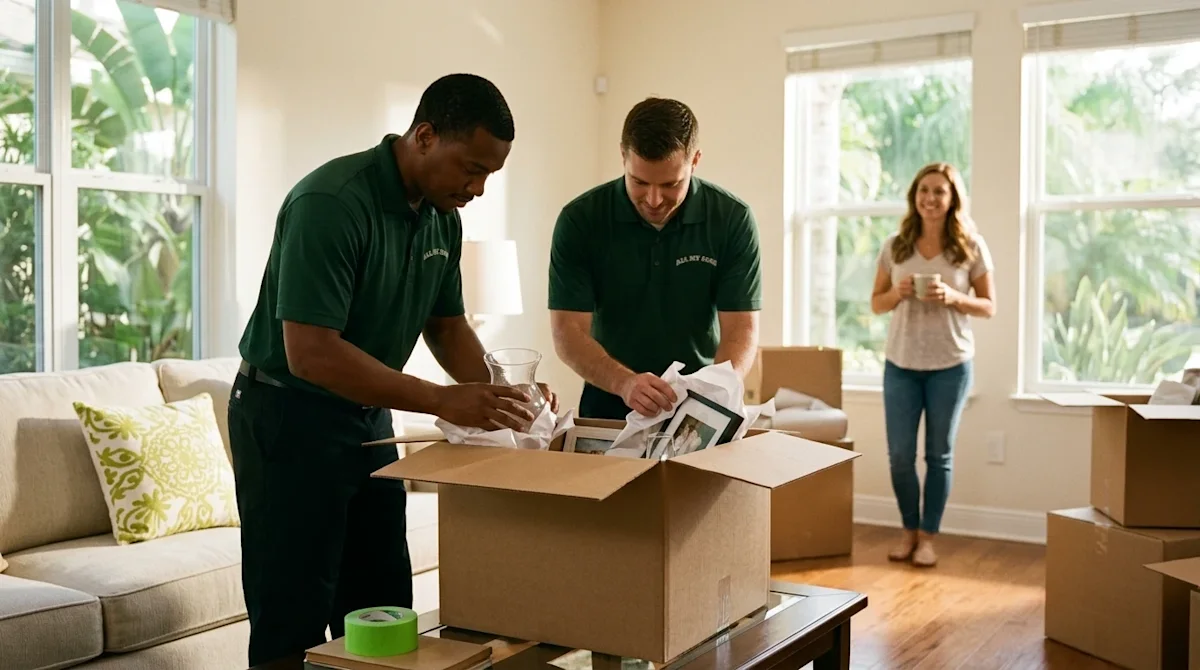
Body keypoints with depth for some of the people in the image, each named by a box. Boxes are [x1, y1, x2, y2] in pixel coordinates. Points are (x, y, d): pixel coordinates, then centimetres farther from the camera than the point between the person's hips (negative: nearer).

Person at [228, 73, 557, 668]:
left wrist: (499, 394, -6)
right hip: (289, 417, -8)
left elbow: (446, 326, 12)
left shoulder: (442, 217, 1)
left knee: (385, 612, 12)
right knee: (294, 622, 0)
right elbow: (311, 353, -29)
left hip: (367, 416, 8)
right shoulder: (331, 202, -24)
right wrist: (442, 401, -29)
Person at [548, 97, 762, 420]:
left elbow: (741, 329, -6)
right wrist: (625, 383, -28)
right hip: (609, 406, -1)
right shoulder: (580, 220, -8)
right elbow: (568, 331, -10)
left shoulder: (732, 219, -6)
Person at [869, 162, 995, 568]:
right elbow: (876, 304, 7)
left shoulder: (971, 247, -3)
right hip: (900, 364, 2)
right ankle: (909, 531, 23)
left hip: (950, 366, -1)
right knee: (899, 454, 4)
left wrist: (953, 298, -18)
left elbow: (988, 307, 1)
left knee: (939, 455, 7)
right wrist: (898, 293, -14)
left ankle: (927, 536, 20)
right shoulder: (895, 246, 1)